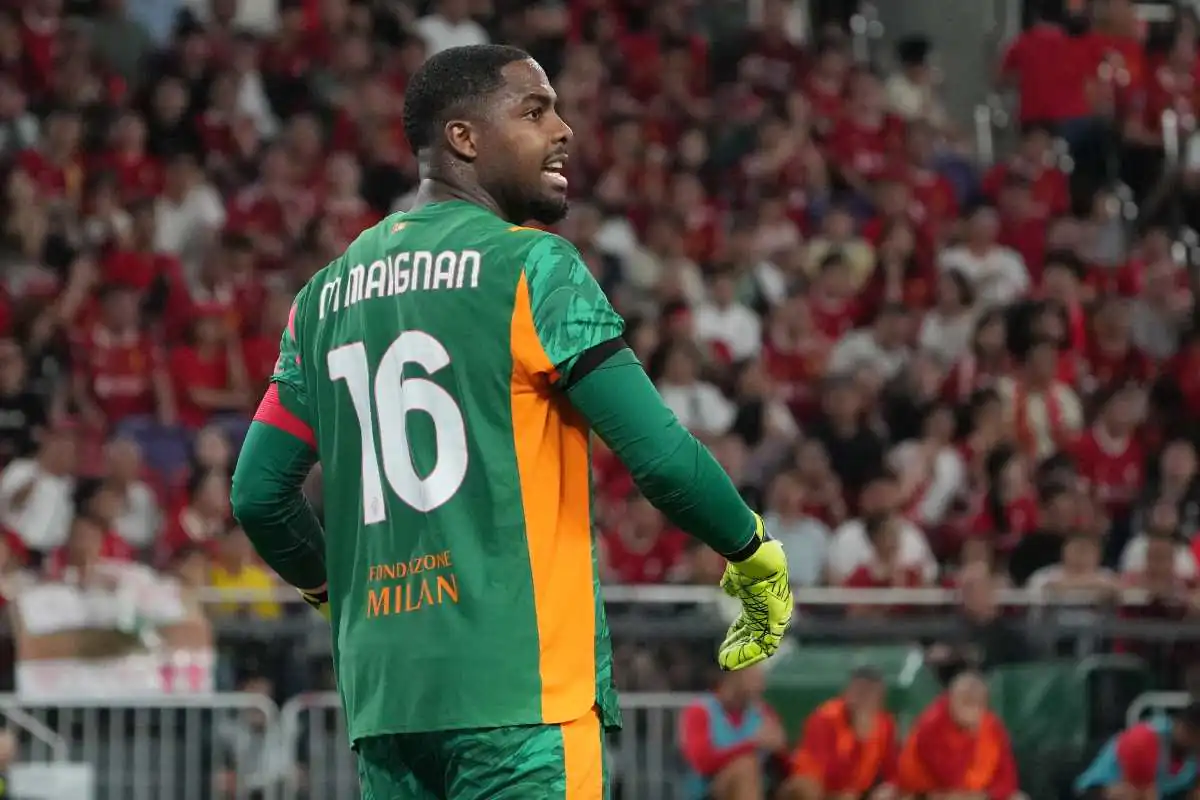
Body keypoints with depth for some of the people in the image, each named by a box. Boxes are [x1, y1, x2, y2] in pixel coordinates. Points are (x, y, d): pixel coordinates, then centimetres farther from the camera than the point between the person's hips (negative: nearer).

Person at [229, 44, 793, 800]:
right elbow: (661, 456, -12)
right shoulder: (533, 267, -5)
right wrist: (757, 559, 5)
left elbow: (259, 493, 15)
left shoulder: (328, 293, 14)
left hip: (385, 691, 7)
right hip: (519, 685, -7)